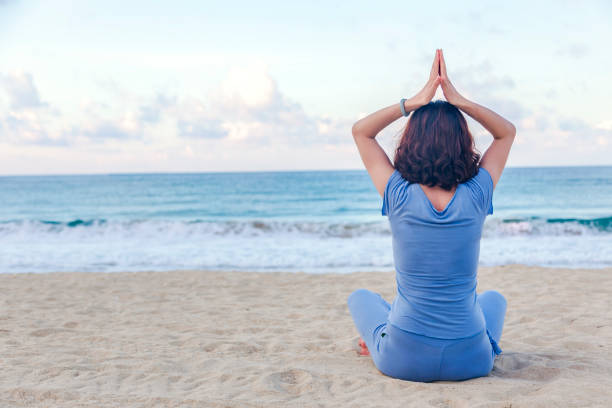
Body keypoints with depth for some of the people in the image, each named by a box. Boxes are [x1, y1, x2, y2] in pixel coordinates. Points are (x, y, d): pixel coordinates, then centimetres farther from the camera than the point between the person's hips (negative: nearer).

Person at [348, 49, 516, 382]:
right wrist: (459, 101, -4)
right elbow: (507, 132, 6)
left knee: (360, 297, 32)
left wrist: (414, 102, -5)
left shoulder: (399, 198, -14)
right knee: (494, 298, 37)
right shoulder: (476, 198, -12)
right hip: (470, 361, 1)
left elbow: (360, 130, 2)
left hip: (403, 362, -1)